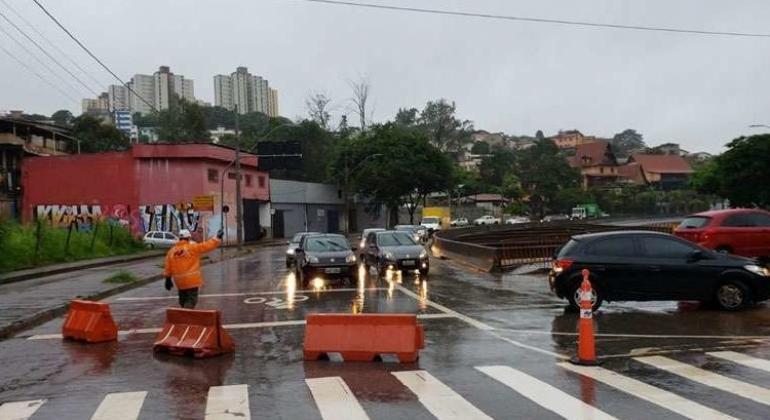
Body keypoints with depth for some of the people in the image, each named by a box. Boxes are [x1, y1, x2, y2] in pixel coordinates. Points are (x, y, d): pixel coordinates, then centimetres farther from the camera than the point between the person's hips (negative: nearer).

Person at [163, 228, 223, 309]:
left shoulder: (171, 251, 6)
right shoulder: (193, 247, -9)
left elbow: (168, 267, 8)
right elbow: (207, 245, -8)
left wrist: (168, 279, 18)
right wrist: (218, 238, 3)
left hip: (179, 281, 5)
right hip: (192, 280, -5)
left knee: (183, 301, 19)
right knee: (191, 300, -4)